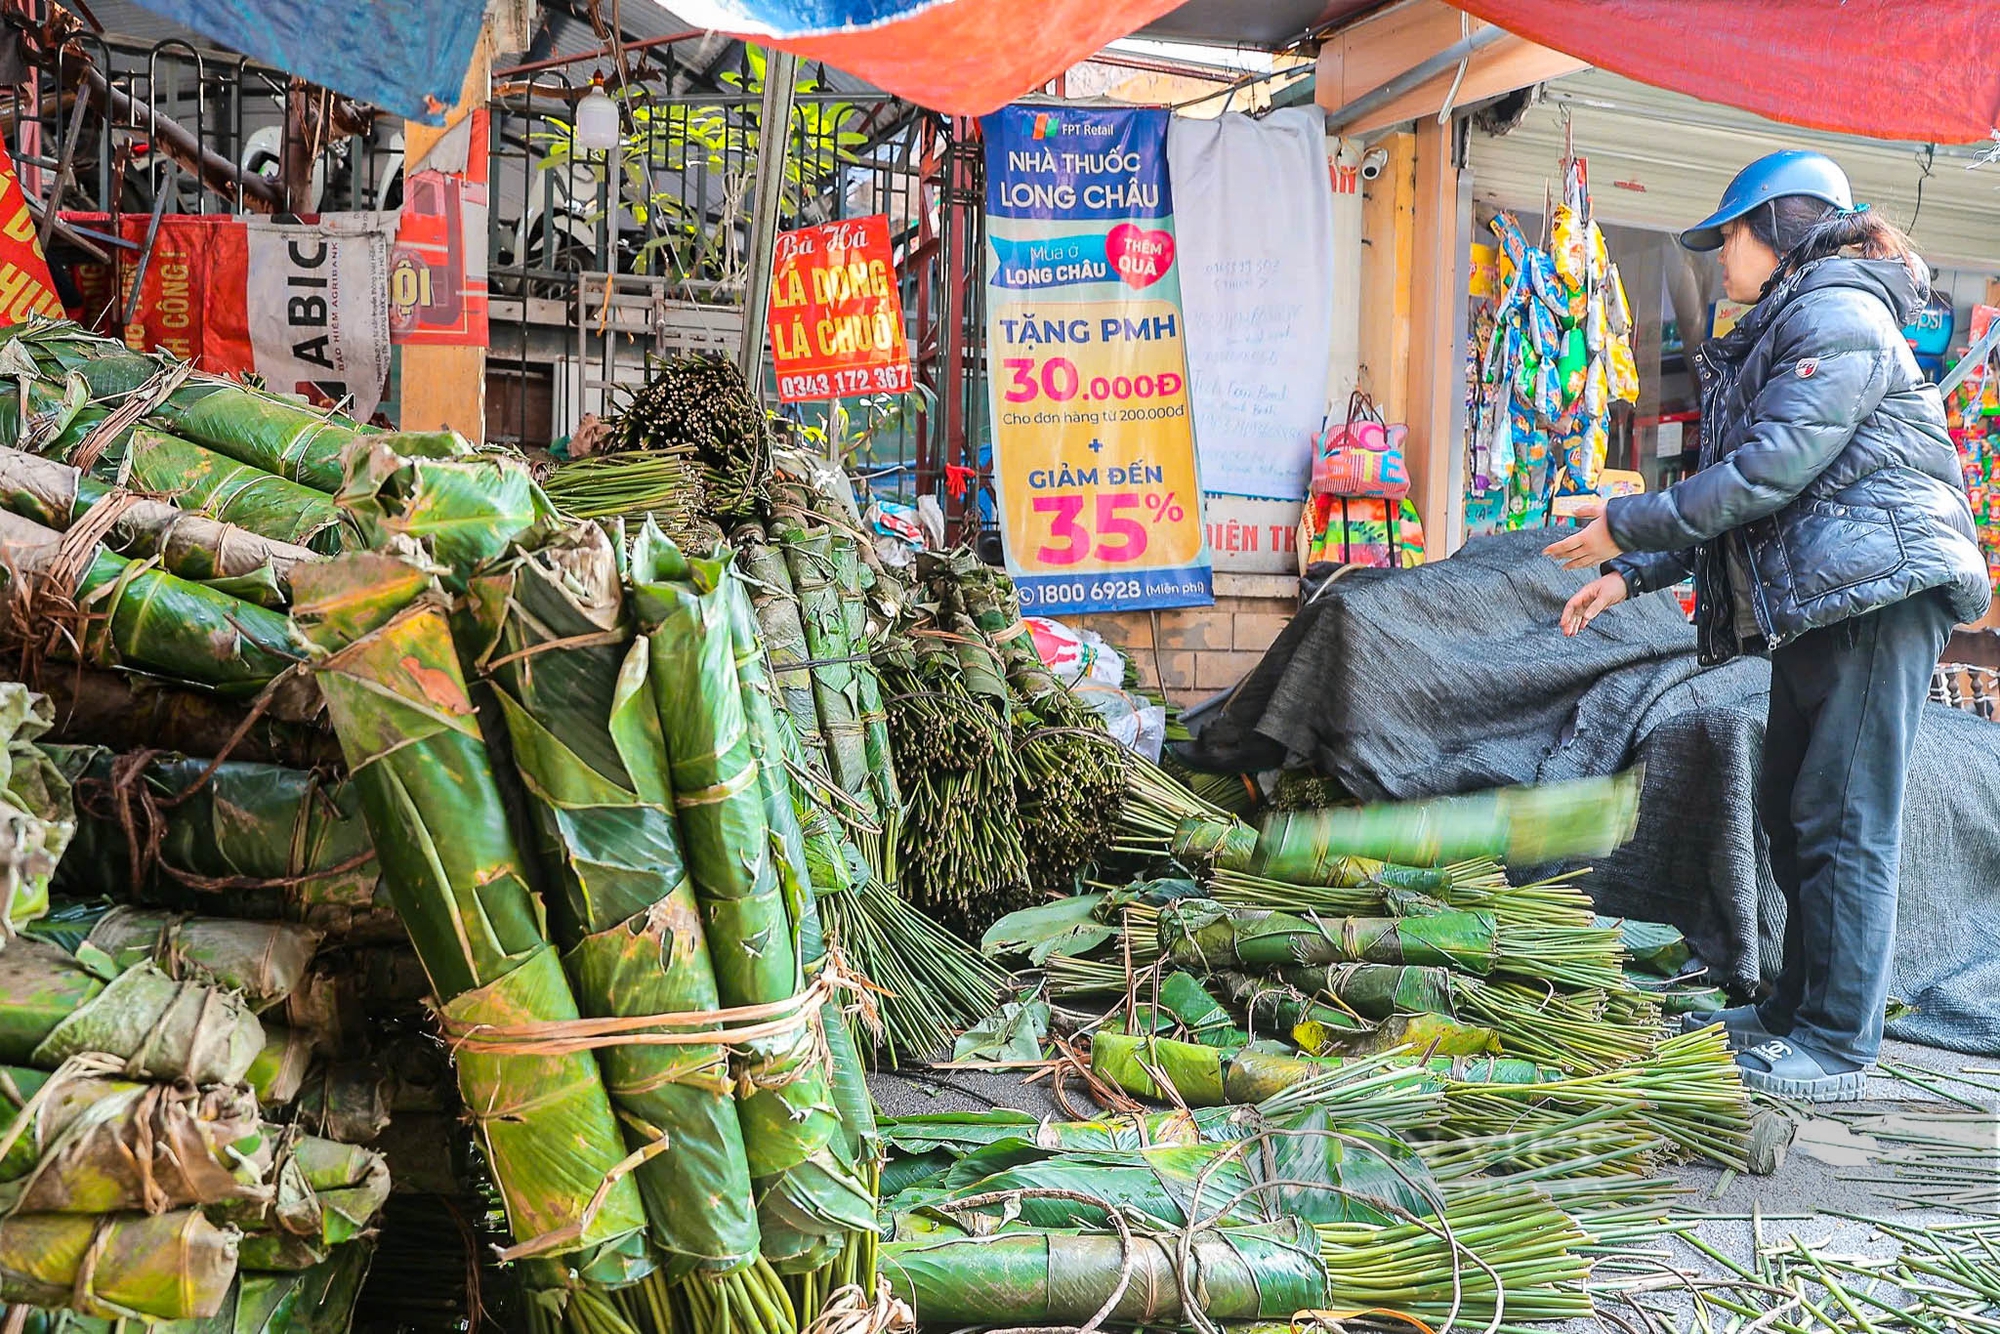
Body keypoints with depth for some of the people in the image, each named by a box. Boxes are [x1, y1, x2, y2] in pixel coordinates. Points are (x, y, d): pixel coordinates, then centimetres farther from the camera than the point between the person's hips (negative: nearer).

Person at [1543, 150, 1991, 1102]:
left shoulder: (1838, 315, -9)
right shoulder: (1779, 335, 23)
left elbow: (1769, 471, -19)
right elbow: (1735, 493, 21)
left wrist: (1628, 525, -12)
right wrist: (1632, 577, 14)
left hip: (1875, 592, -10)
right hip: (1820, 604, 10)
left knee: (1844, 825, -8)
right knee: (1792, 813, 14)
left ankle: (1837, 1049, -1)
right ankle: (1797, 1010, 25)